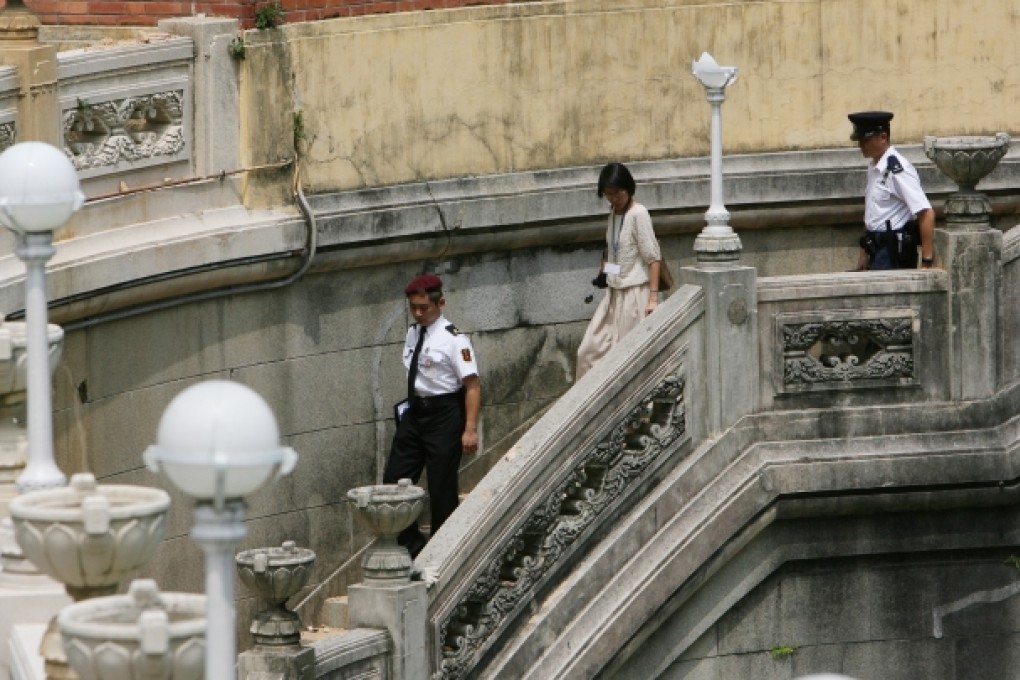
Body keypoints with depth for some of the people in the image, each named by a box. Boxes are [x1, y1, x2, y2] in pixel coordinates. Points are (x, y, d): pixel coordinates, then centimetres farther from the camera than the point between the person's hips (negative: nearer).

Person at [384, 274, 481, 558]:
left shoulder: (453, 340, -14)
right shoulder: (413, 334, 8)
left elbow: (472, 385, -17)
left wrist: (470, 429, -22)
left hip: (444, 415, -7)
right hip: (415, 413, 8)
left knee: (442, 489, 0)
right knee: (394, 481, 7)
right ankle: (412, 546, 20)